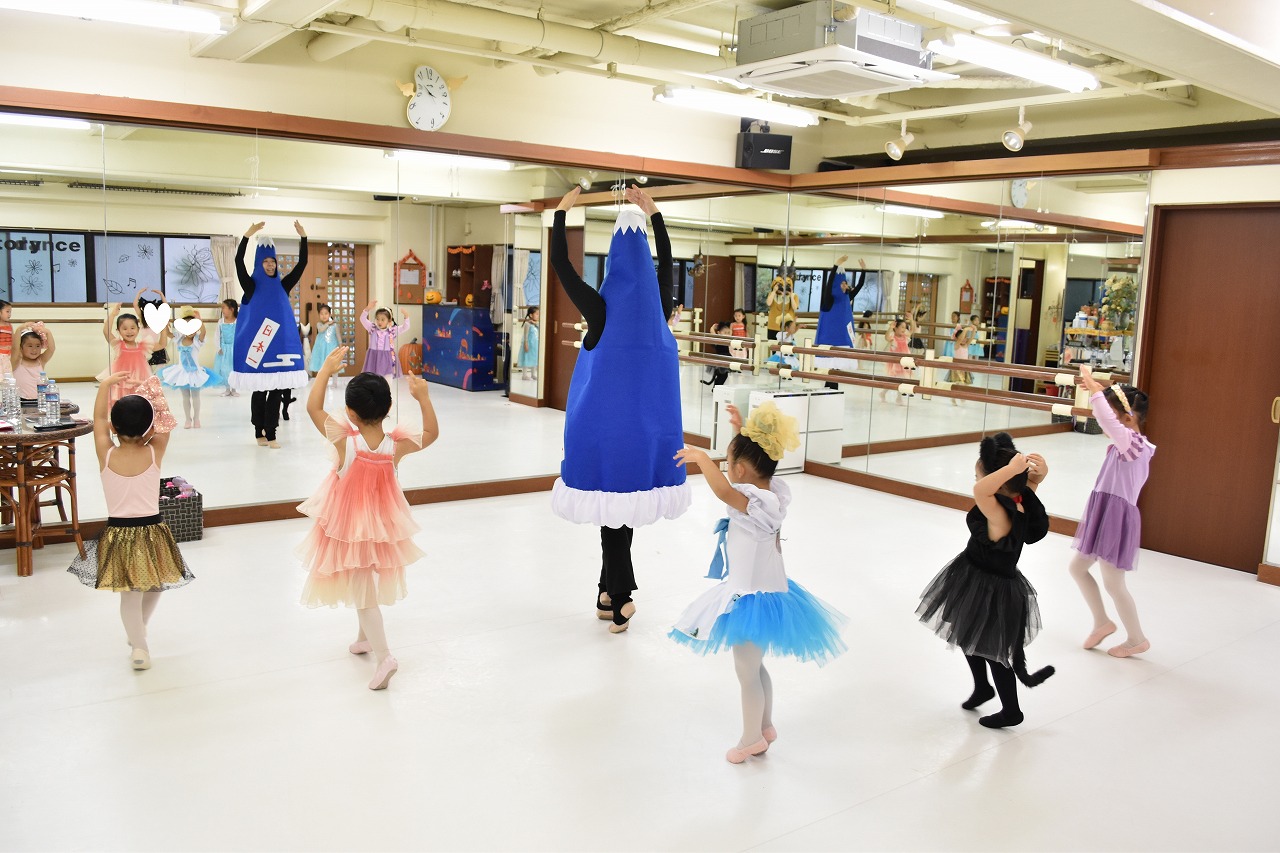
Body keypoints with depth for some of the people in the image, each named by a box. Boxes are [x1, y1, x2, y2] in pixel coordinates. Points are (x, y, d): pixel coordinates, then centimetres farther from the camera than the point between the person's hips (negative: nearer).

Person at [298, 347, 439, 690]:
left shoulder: (345, 441, -26)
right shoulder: (396, 446, -17)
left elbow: (313, 407, -16)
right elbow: (432, 433, 0)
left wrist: (327, 368, -13)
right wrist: (423, 397, -4)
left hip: (349, 528, -4)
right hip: (381, 523, 4)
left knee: (361, 590, 3)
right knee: (368, 583, 26)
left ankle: (383, 655, -7)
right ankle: (365, 637, 43)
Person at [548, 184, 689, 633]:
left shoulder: (600, 309, -11)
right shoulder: (658, 305, -1)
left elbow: (559, 261, -2)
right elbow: (665, 259, 17)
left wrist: (562, 210, 7)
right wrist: (652, 212, 23)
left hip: (605, 421, -4)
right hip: (648, 422, 4)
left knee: (612, 505, 3)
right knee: (625, 505, 13)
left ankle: (618, 600, 9)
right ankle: (611, 592, 21)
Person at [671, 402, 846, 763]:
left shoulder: (756, 503, -28)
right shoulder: (774, 491, -2)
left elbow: (724, 491, -48)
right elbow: (756, 460, 18)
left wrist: (701, 457, -39)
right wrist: (743, 432, 12)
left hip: (751, 599, -10)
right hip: (770, 591, 10)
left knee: (747, 673, 9)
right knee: (756, 666, 25)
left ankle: (751, 739, 26)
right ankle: (766, 727, 41)